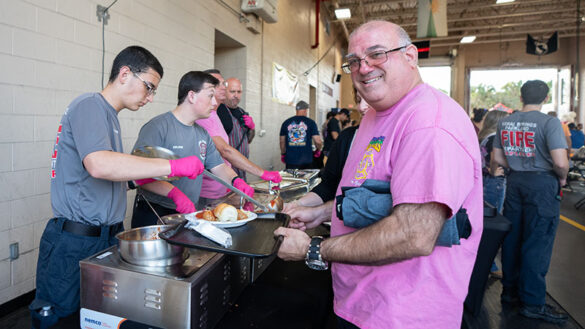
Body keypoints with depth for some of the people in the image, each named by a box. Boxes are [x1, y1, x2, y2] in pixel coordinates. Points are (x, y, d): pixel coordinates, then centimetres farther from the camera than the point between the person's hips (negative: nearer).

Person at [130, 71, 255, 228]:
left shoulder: (202, 133, 11)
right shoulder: (158, 126, -14)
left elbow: (219, 166, 13)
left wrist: (236, 180, -8)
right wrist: (174, 193, -33)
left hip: (188, 213, 6)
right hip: (153, 214, -6)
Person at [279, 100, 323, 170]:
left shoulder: (286, 122, 4)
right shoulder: (310, 122, -3)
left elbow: (282, 141, 9)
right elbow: (318, 141, -7)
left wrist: (283, 154, 22)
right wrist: (318, 150, 13)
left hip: (290, 160, 2)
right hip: (306, 161, -1)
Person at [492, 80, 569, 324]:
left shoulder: (505, 122, 5)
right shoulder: (549, 123, -12)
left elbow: (497, 159, 9)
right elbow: (560, 162, -19)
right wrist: (562, 177, 0)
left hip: (515, 182, 5)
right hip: (542, 183, -5)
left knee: (512, 238, 13)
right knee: (537, 243, 2)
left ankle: (510, 291, 25)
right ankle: (532, 303, 12)